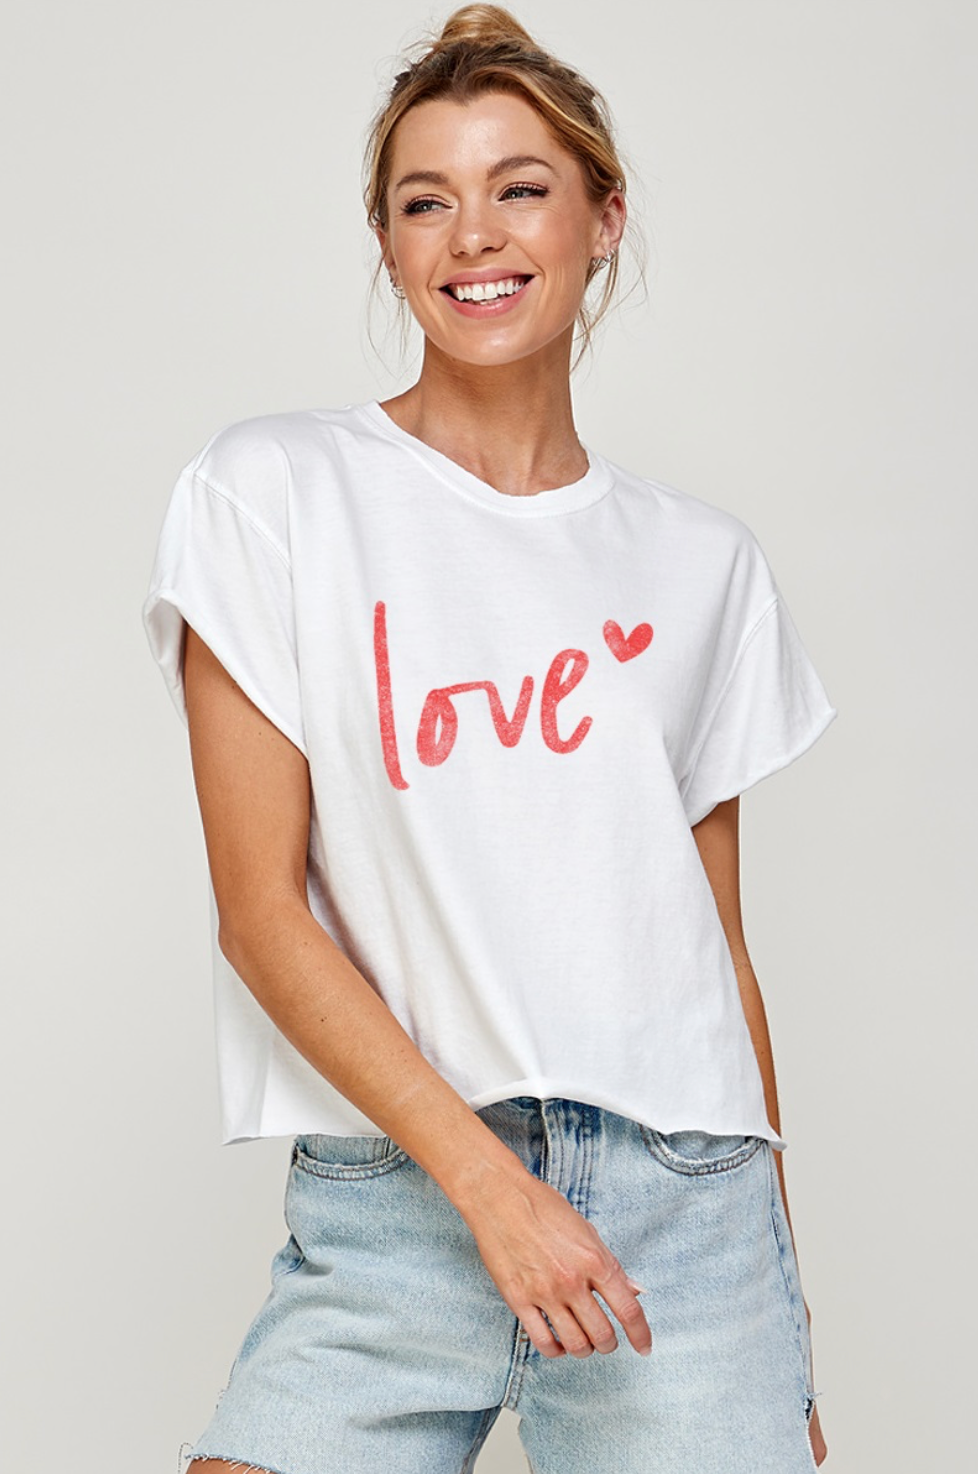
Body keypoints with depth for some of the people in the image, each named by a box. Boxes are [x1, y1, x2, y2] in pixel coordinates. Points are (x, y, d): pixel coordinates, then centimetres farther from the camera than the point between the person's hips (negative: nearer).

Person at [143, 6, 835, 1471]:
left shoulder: (702, 563, 9)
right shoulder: (273, 491, 1)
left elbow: (719, 943, 12)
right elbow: (261, 911, -4)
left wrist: (781, 1331, 12)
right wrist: (488, 1180, -11)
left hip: (678, 1199, 2)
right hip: (390, 1201, -2)